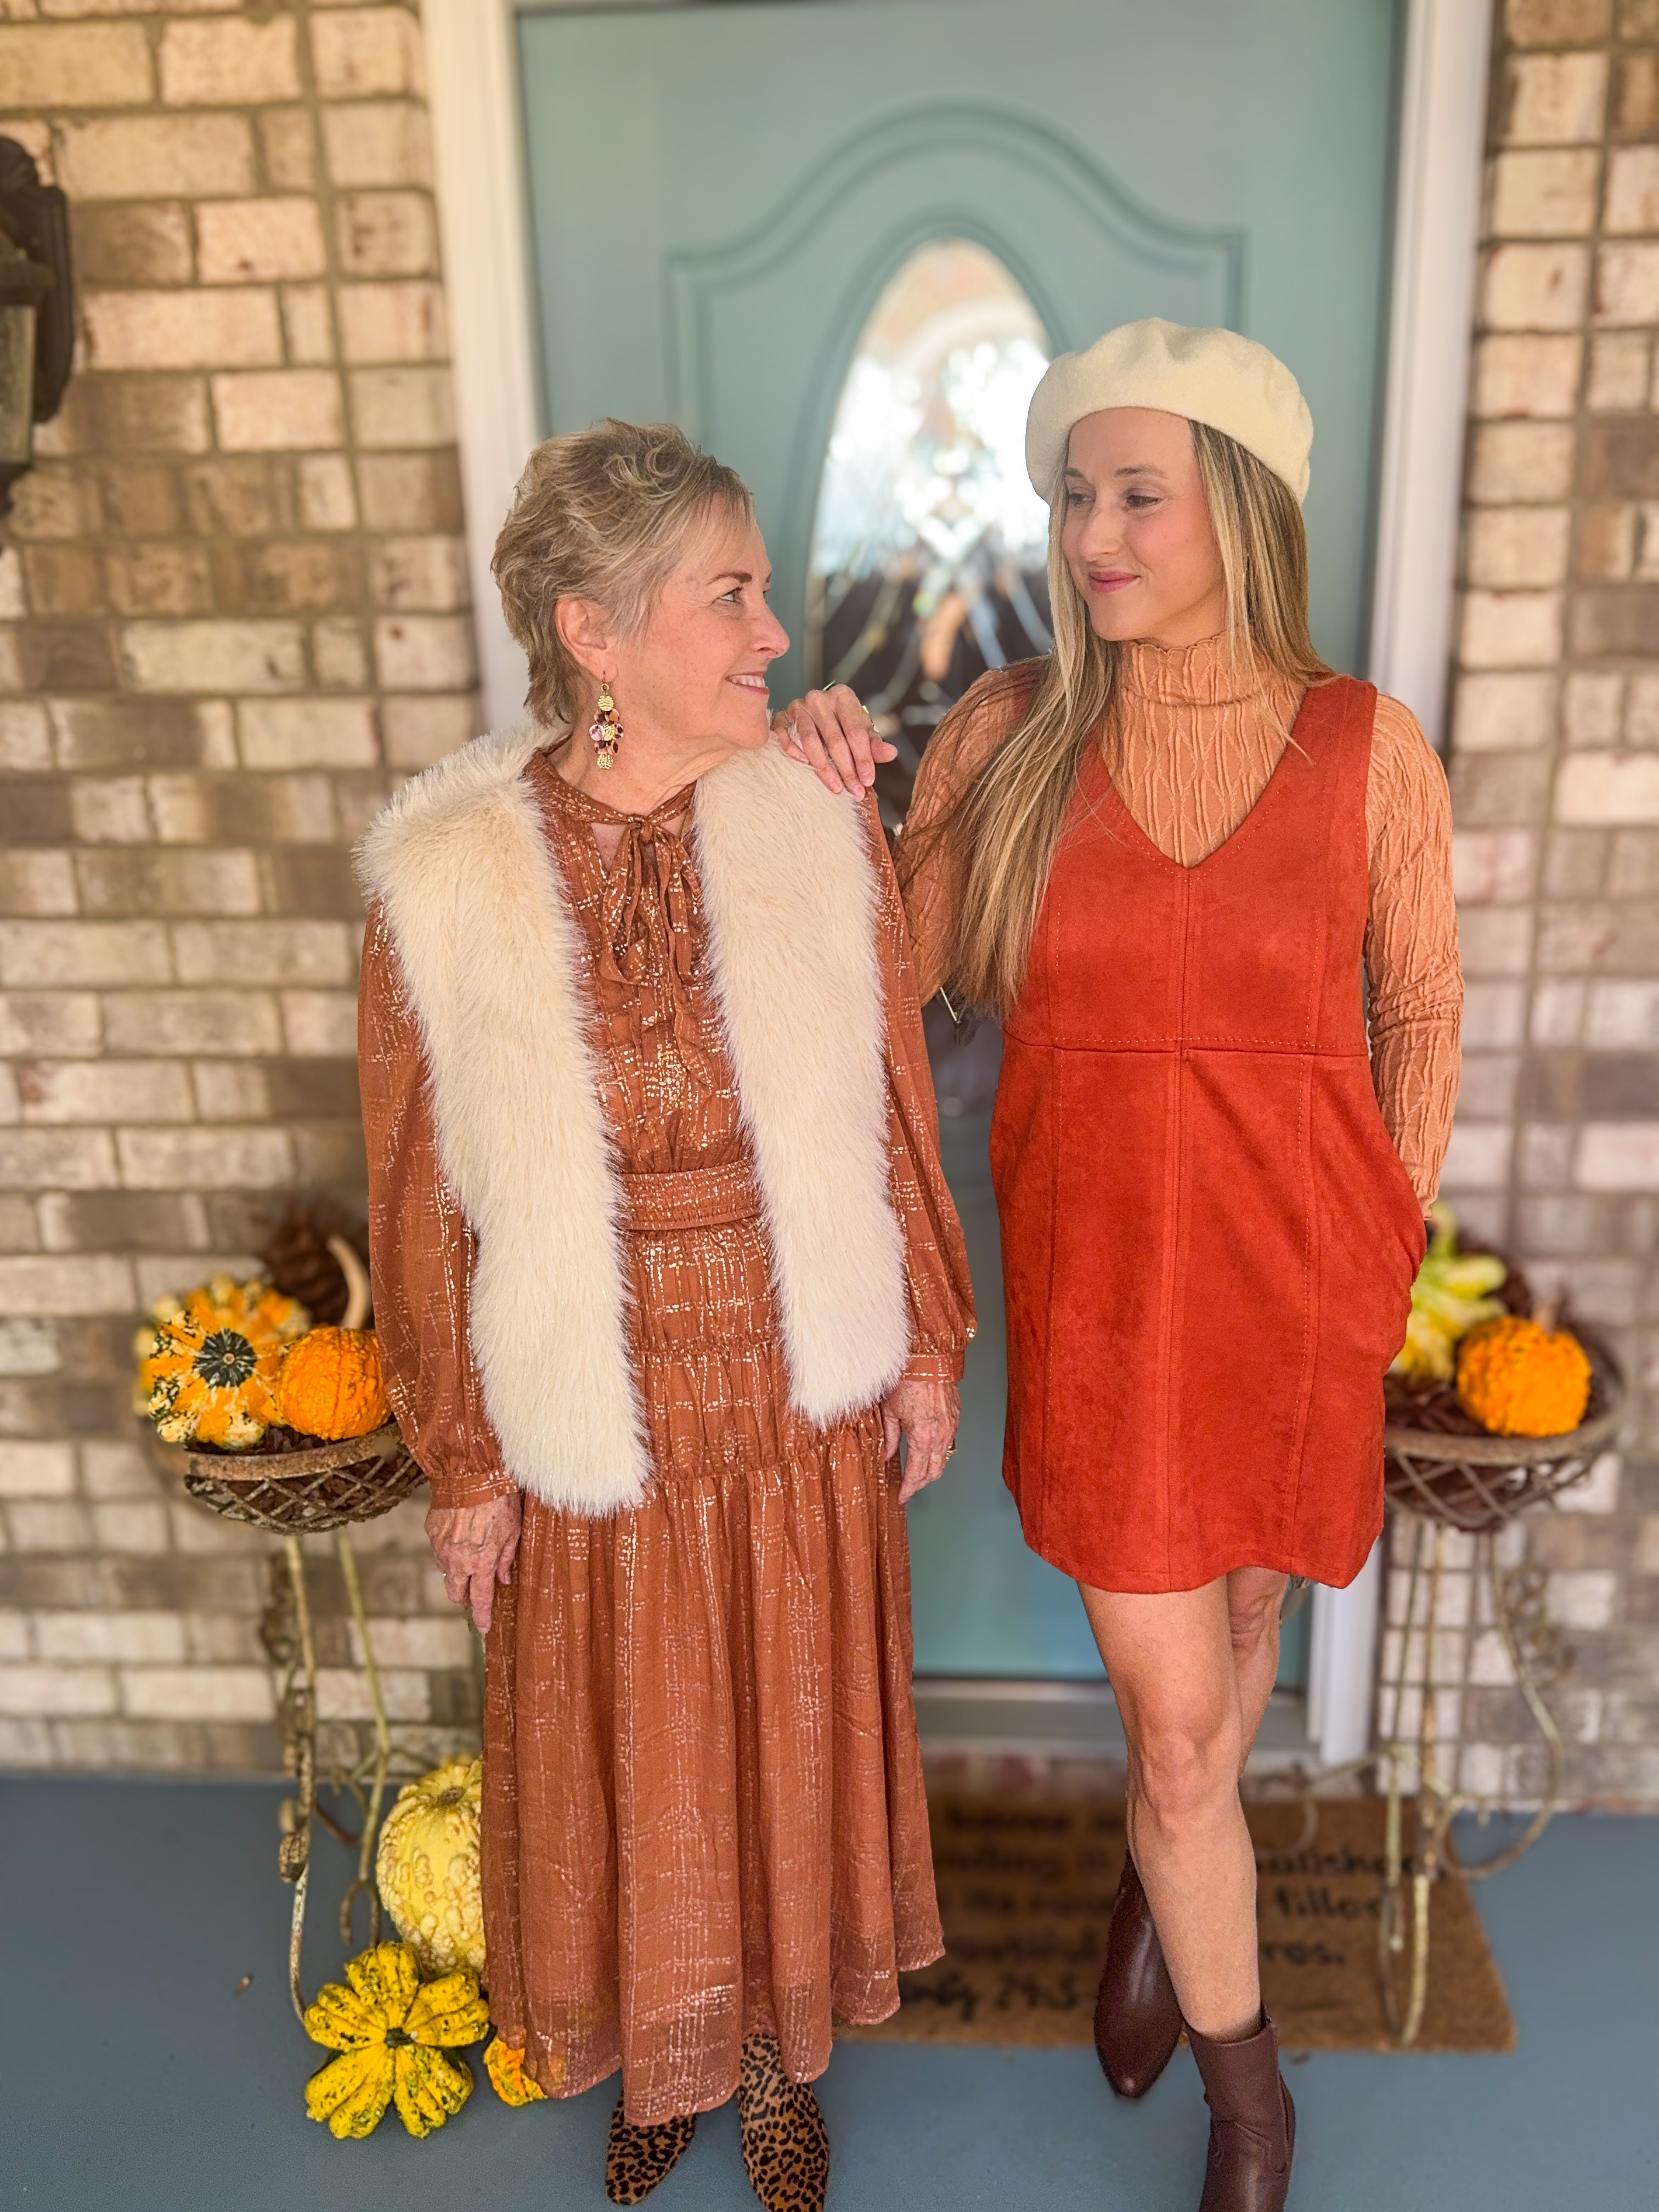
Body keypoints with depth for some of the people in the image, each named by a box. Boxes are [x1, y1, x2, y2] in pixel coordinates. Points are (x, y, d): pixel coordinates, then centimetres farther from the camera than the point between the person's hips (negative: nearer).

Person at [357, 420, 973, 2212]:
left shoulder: (820, 826, -10)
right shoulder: (444, 884, -16)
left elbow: (891, 1107, -1)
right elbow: (424, 1199, -7)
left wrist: (926, 1342, 4)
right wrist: (463, 1461, -1)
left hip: (804, 1407, 2)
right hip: (593, 1424, -1)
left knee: (794, 1743, 21)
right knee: (625, 1771, 21)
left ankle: (781, 2050, 52)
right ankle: (660, 2054, 54)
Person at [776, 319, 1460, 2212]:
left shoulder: (1368, 748, -7)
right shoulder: (1007, 735, -6)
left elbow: (1422, 1012, 3)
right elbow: (888, 978, 2)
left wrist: (1380, 1256, 4)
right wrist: (826, 808, -12)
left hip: (1296, 1269, 1)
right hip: (1097, 1270, 0)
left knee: (1233, 1611, 23)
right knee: (1173, 1709, 7)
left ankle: (1154, 1892, 57)